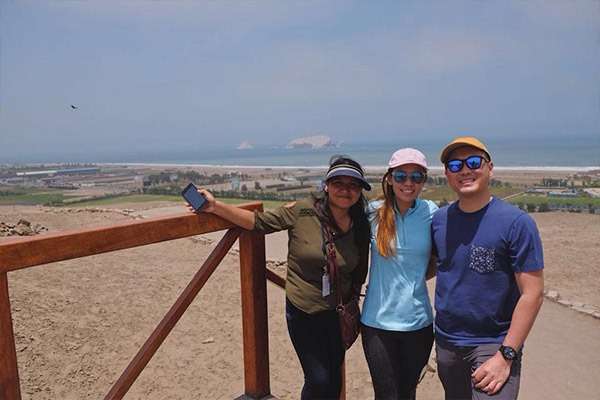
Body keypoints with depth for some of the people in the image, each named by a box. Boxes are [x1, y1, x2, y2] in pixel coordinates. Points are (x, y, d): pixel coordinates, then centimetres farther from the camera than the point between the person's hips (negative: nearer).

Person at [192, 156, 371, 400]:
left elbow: (360, 272, 5)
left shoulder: (361, 226, -5)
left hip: (338, 314, 4)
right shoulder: (301, 212, -15)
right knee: (319, 380, 2)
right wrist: (215, 206, -18)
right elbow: (257, 222, -12)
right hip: (302, 313, -3)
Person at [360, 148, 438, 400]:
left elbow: (438, 263, 6)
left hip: (418, 321, 1)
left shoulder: (431, 212, -4)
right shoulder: (374, 212, -6)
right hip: (377, 321, -1)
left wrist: (409, 282, -1)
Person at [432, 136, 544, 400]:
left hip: (494, 345, -5)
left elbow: (532, 294, -14)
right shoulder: (440, 219, 0)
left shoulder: (517, 223, -13)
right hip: (446, 341, 5)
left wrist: (506, 356, -17)